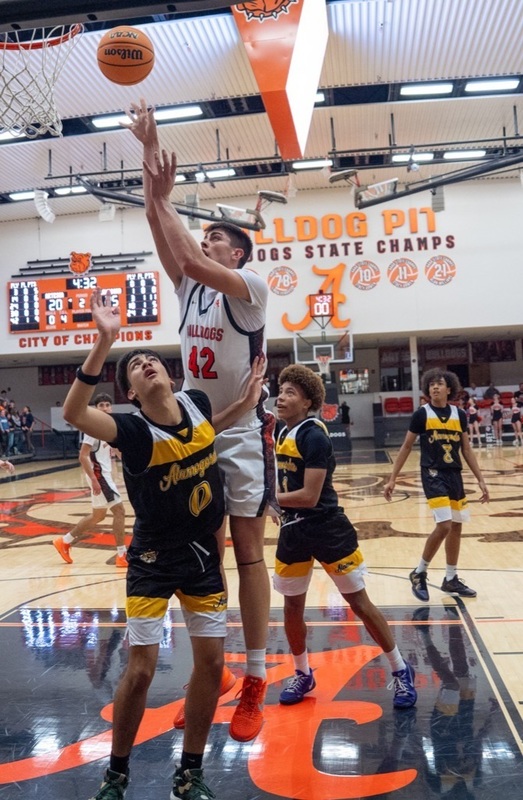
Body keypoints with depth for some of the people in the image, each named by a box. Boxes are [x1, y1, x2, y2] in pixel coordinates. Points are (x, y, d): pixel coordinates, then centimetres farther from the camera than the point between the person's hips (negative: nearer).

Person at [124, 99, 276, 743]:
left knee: (248, 553, 0)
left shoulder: (251, 286, -7)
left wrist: (164, 197, -16)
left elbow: (192, 260, -24)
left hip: (243, 436, -6)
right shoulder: (190, 286, 10)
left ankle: (256, 683, 11)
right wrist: (149, 148, -4)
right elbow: (162, 233, 0)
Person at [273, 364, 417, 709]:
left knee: (359, 602, 4)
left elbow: (309, 497, -25)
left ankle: (401, 670, 22)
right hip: (293, 531, 8)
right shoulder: (283, 434, 7)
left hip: (327, 530, -7)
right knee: (292, 606, 13)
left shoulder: (314, 436, -19)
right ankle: (303, 675, 34)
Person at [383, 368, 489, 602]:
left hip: (455, 475, 5)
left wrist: (480, 480, 8)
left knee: (456, 527, 11)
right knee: (444, 526, -15)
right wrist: (392, 479, -2)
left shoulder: (459, 414, 5)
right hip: (433, 475, -5)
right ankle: (419, 573, 4)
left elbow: (466, 450, 11)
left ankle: (451, 580, 25)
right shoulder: (421, 414, -5)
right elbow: (406, 447, 0)